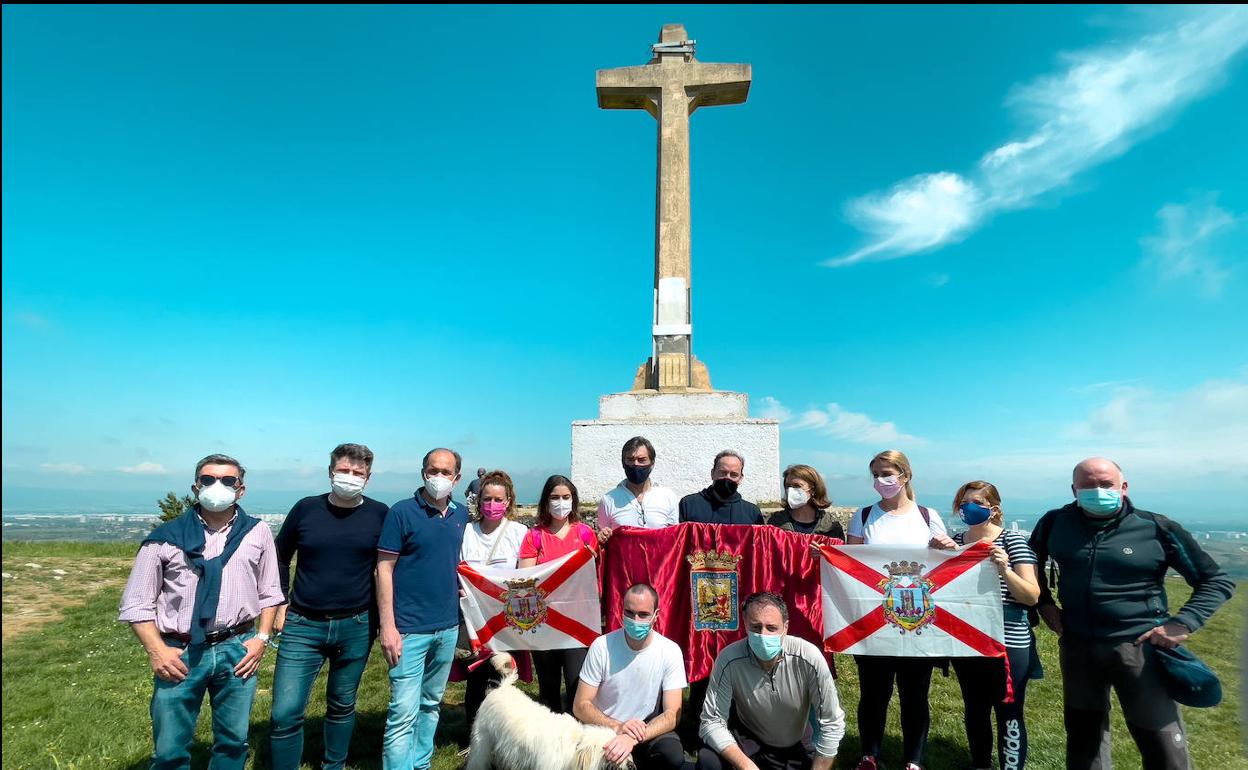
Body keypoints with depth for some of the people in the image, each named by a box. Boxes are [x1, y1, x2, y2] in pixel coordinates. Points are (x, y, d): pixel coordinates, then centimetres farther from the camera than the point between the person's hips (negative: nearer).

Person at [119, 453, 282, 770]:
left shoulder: (257, 533, 2)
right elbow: (136, 603, 1)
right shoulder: (166, 537, -3)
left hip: (237, 649, 1)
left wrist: (262, 638, -1)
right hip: (180, 653, -1)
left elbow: (269, 592, 9)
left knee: (234, 741, 14)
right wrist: (157, 651, -7)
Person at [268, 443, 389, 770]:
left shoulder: (380, 514, -4)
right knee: (285, 713, -2)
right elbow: (280, 559, 10)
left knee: (342, 706, 15)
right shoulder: (306, 508, -2)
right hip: (302, 626, 0)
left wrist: (382, 614, 4)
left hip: (356, 627, 0)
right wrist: (280, 604, 4)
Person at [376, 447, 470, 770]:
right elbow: (384, 569, -11)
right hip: (410, 629, -5)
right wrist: (388, 627, -15)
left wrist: (462, 585, 2)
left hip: (448, 628, 6)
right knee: (404, 712, -4)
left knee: (431, 703, 18)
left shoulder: (461, 515, 6)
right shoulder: (402, 511, -10)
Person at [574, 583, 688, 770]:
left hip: (649, 730, 0)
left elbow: (672, 714, -14)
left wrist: (633, 738, -32)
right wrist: (617, 727, -26)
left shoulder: (670, 651, -10)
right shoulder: (602, 646, -11)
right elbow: (581, 706, -8)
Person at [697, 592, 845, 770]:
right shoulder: (729, 660, -26)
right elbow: (712, 721, -21)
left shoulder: (809, 659, -27)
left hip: (797, 749, 1)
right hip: (747, 741, -1)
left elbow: (832, 725, -18)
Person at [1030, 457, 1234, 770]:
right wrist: (1044, 602, 7)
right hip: (1077, 646, 3)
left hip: (1140, 647, -2)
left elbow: (1217, 580, 0)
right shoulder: (1055, 523, -2)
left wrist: (1184, 623, -11)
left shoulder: (1157, 528, -9)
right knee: (1082, 737, 18)